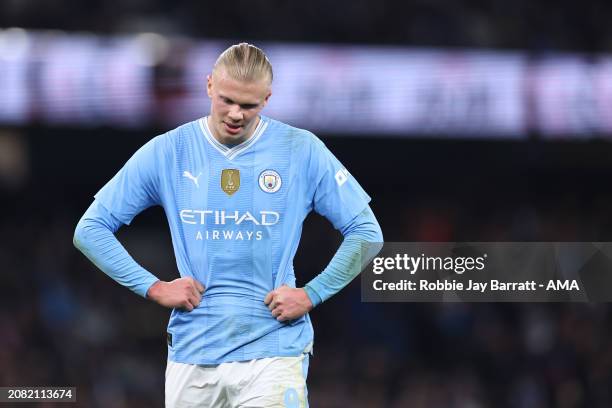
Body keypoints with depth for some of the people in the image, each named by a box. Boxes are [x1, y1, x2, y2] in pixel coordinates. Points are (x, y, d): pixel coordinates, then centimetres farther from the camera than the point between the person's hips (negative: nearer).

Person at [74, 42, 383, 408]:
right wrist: (153, 287, 0)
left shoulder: (303, 151, 1)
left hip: (273, 353, -2)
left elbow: (366, 233, 6)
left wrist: (312, 294, -3)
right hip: (192, 355, 2)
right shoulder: (165, 153, 4)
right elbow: (90, 230, 9)